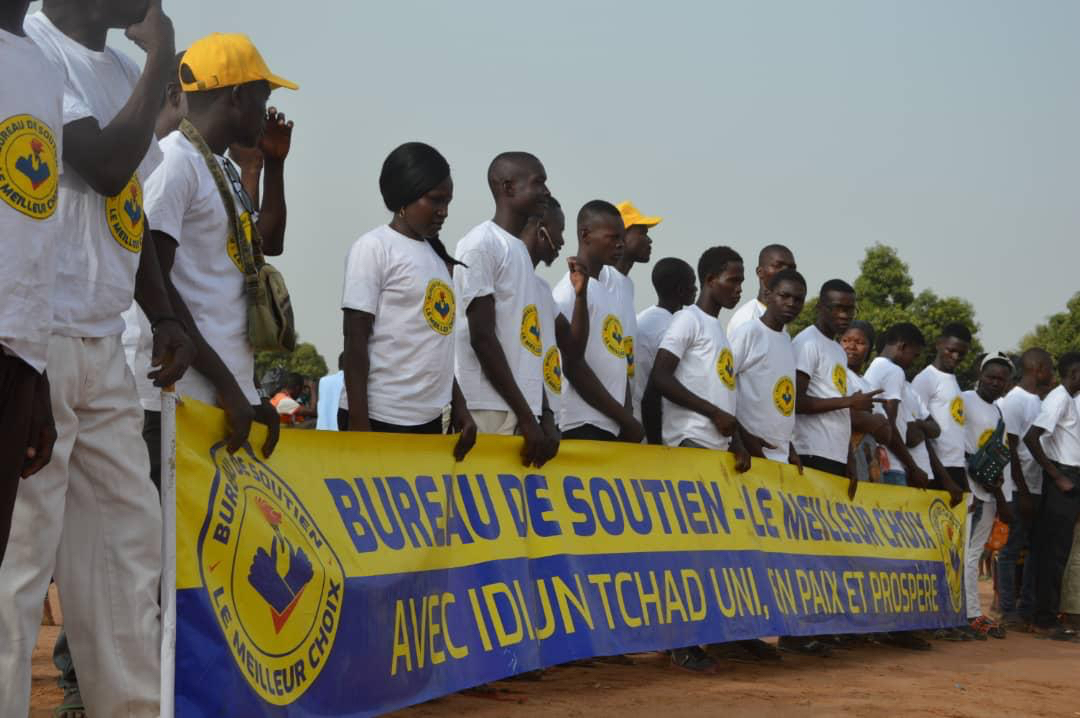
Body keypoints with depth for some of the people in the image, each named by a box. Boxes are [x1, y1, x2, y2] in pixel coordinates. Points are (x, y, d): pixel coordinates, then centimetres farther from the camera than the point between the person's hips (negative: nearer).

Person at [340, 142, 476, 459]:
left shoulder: (436, 255, 16)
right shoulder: (374, 248, -5)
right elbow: (355, 339, -10)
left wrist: (458, 406, 14)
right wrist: (358, 421, -15)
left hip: (429, 417, 7)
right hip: (382, 418, -7)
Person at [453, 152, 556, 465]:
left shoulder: (520, 250, 19)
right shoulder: (481, 245, -7)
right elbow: (483, 339, -13)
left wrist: (536, 416, 14)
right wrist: (527, 418, -15)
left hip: (521, 411, 8)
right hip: (492, 412, -8)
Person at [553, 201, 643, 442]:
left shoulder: (610, 293, 21)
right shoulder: (572, 289, -6)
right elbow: (573, 365, -12)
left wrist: (627, 418, 5)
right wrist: (625, 419, -9)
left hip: (614, 428, 8)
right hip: (585, 427, -8)